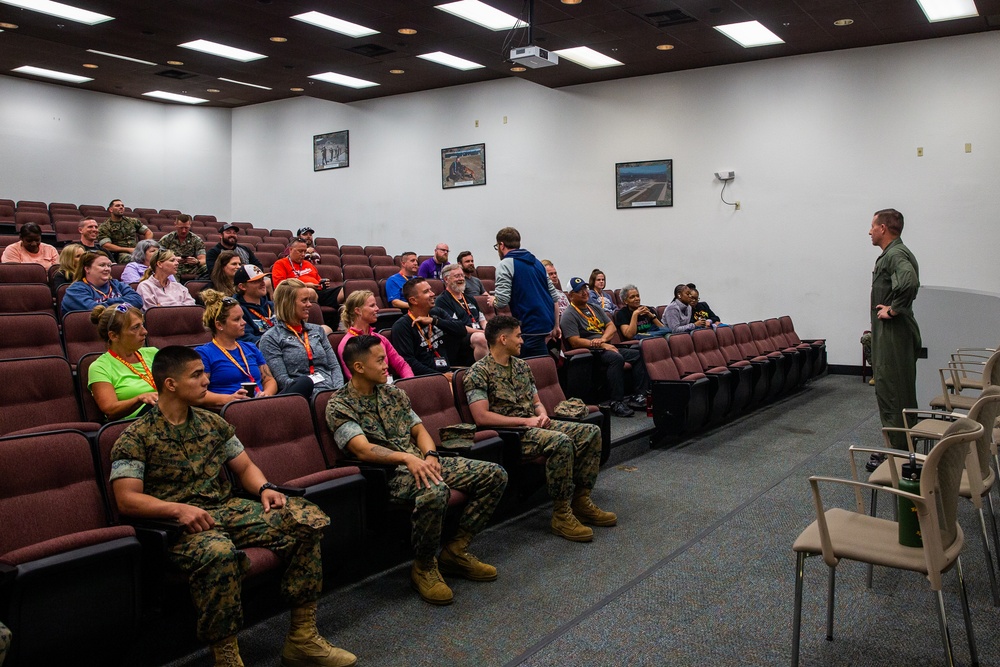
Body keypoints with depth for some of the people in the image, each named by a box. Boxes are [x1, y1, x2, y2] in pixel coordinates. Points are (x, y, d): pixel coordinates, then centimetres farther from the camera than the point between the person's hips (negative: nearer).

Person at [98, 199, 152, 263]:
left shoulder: (133, 221, 21)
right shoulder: (104, 227, 8)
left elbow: (149, 232, 24)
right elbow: (106, 246, -4)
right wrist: (128, 249, -12)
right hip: (120, 254, -3)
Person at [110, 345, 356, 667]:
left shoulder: (213, 423, 15)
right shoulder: (136, 437, -3)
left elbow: (244, 467, 19)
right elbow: (127, 499, -11)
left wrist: (265, 488, -3)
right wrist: (178, 508, -26)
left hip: (229, 508, 6)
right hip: (179, 522, -6)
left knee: (310, 518, -15)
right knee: (218, 551, -42)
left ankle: (302, 637, -9)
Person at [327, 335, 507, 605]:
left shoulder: (393, 393, 18)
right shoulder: (339, 406, -4)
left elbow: (419, 430, 15)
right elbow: (363, 449, -18)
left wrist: (430, 456, -7)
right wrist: (406, 458, -32)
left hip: (422, 461, 8)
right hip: (390, 472, -7)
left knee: (494, 474, -7)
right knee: (435, 491, -40)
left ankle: (455, 551, 0)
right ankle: (423, 568, -15)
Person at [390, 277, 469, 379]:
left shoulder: (437, 315, 17)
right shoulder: (401, 326, -3)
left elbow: (462, 330, 5)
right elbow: (407, 361, -13)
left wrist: (434, 321, -6)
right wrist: (441, 376, -17)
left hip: (448, 372, 8)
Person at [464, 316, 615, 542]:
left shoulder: (522, 366, 16)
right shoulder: (479, 372, -9)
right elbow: (481, 416, -19)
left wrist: (543, 415, -3)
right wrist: (524, 421, -18)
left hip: (534, 425, 9)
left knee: (591, 432, -6)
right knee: (560, 442, -33)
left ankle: (581, 501, -1)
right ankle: (561, 515, -22)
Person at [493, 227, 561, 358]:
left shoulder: (505, 265, -7)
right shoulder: (536, 262, 17)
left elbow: (502, 301, -18)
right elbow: (555, 297, 16)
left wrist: (494, 302, 5)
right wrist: (556, 326, 20)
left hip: (529, 328, -8)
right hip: (546, 323, 8)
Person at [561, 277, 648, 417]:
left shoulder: (595, 309, 22)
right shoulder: (569, 315, -4)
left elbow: (611, 326, 15)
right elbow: (575, 342, -14)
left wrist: (603, 339, -9)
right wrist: (602, 346, -17)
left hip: (606, 347, 8)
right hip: (589, 351, -8)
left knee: (638, 354, -8)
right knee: (616, 358, -34)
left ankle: (638, 396, -10)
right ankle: (616, 403, -33)